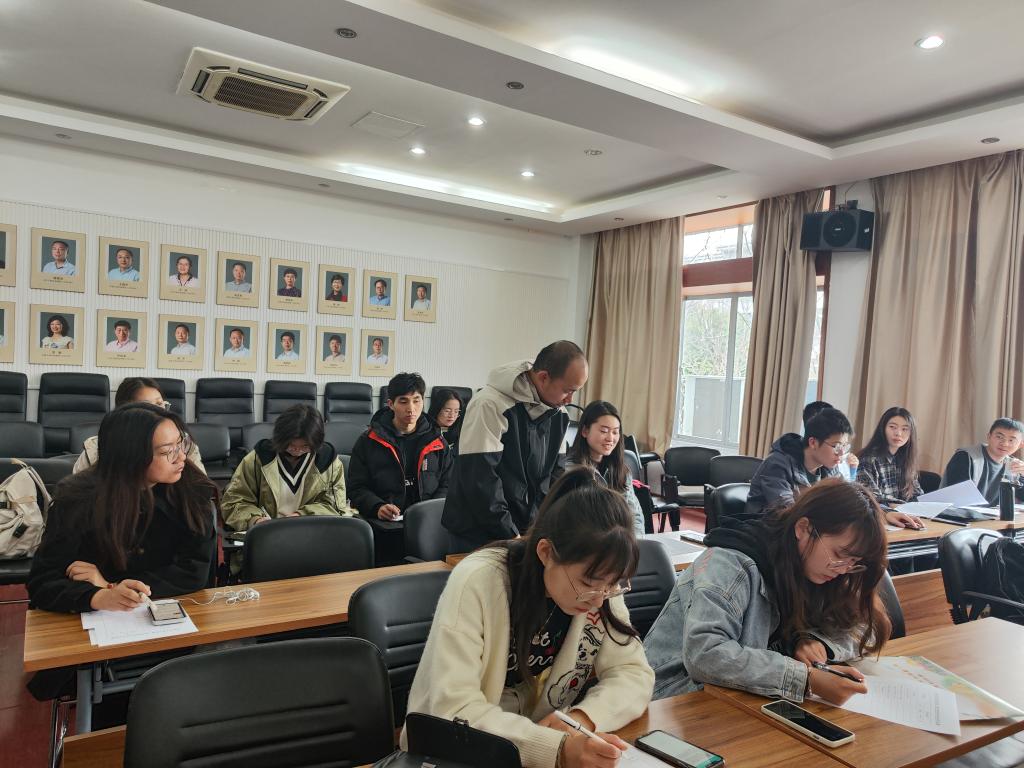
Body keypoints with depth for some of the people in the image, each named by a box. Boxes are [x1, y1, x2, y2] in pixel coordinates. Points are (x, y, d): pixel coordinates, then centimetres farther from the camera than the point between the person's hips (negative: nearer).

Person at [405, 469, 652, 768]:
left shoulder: (596, 580, -10)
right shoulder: (476, 583, -24)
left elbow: (636, 673, -6)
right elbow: (454, 710, -27)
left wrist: (582, 717, -22)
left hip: (545, 741, 4)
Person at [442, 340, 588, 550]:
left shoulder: (558, 413, 3)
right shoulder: (491, 405, -21)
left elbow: (556, 472, 9)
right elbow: (479, 479, -23)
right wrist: (510, 535, -18)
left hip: (528, 532, 6)